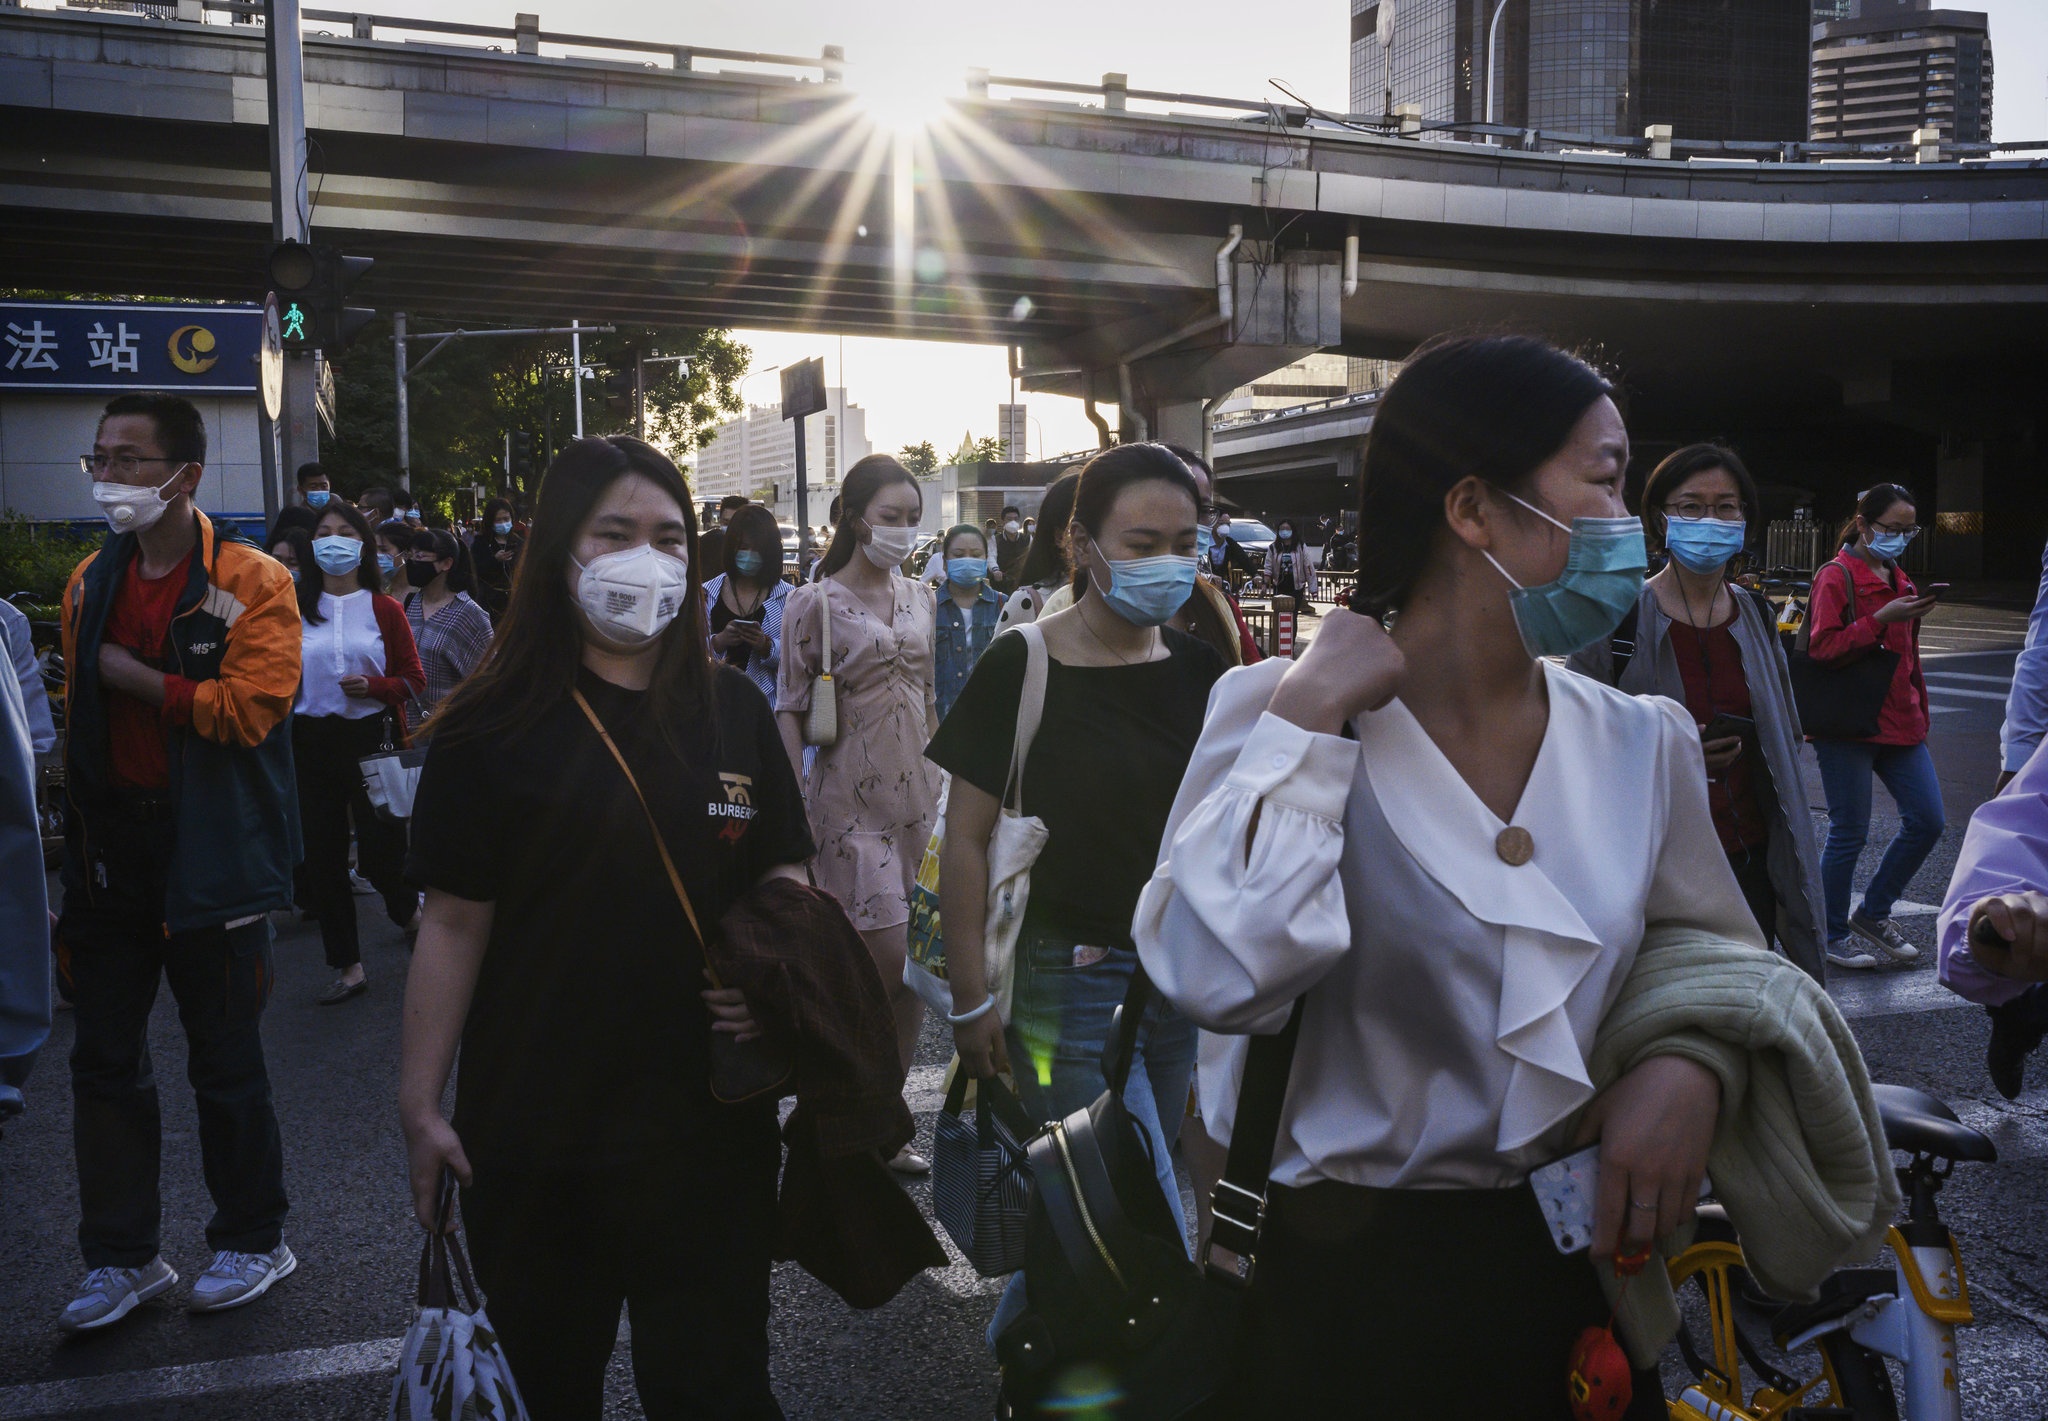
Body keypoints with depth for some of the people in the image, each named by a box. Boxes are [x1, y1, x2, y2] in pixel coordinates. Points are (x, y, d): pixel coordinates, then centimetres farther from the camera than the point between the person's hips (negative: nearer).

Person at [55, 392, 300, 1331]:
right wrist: (76, 839, 10)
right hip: (112, 845, 6)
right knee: (104, 1060, 11)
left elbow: (248, 709, -22)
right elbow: (78, 720, 14)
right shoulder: (90, 583, 9)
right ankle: (123, 1256, 26)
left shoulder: (251, 583, -10)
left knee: (225, 1061, 7)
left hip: (210, 856, -6)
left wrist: (134, 676, -14)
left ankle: (253, 1241, 26)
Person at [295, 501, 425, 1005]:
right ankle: (349, 968, 17)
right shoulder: (296, 608, 5)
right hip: (311, 741, 2)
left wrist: (373, 687, -17)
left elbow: (414, 678, 0)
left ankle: (409, 912, 34)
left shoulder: (384, 609, 1)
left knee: (380, 849, -2)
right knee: (322, 855, 5)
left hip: (371, 738, -2)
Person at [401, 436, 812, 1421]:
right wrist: (420, 1104, -6)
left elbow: (784, 877, 9)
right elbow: (454, 925, -5)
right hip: (530, 1137, -1)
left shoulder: (733, 711, 2)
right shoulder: (491, 730, -6)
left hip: (709, 1122, 2)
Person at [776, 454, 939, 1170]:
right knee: (885, 960, -12)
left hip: (917, 791, 6)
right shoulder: (815, 602, -5)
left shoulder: (921, 598, 12)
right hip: (851, 795, -6)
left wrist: (948, 783, 14)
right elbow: (790, 708, -7)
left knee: (914, 964, 7)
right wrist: (794, 807, -15)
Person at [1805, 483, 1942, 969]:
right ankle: (1833, 937, 12)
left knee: (1926, 820, 3)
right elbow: (1822, 647, -15)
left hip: (1898, 723, 8)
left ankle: (1873, 912, 20)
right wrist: (1883, 618, -21)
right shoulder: (1836, 575, -6)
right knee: (1850, 833, -2)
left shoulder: (1901, 581, 18)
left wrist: (1919, 713, 19)